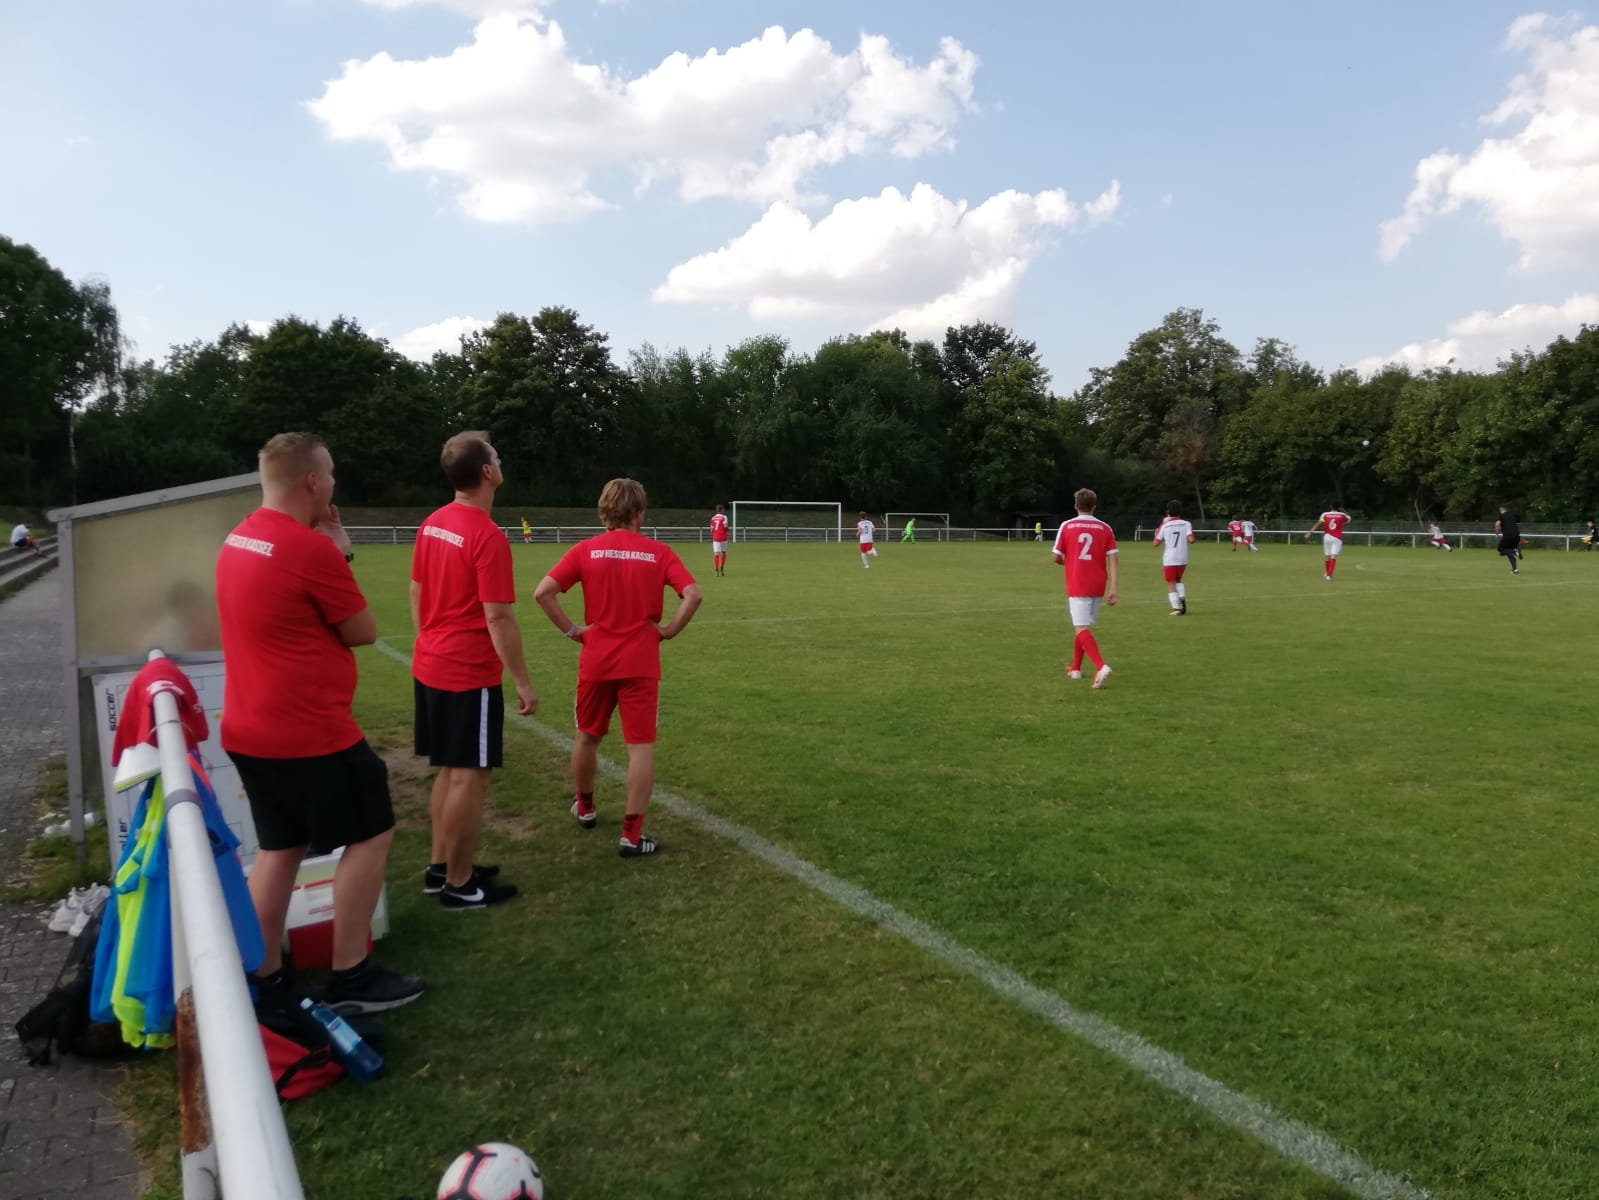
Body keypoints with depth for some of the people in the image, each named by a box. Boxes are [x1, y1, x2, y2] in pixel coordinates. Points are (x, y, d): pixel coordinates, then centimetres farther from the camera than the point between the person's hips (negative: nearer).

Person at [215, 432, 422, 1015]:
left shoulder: (239, 541, 9)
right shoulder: (311, 550, -20)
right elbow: (364, 632, -10)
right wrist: (339, 556, -1)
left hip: (251, 730, 9)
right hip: (310, 733, -9)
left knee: (280, 848, 17)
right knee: (371, 834, 4)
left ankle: (264, 980, 23)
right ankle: (350, 977, 10)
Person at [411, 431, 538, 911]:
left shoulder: (432, 524, 6)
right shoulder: (487, 537, -19)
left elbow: (416, 594, 14)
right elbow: (498, 619, -21)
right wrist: (523, 682, -15)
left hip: (430, 668, 9)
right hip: (470, 675, -9)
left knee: (449, 771, 18)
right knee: (469, 777, 2)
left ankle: (440, 867, 29)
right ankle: (459, 885, 12)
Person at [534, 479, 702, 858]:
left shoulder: (586, 550, -2)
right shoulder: (659, 552, -4)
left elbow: (543, 592, -10)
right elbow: (693, 595, -15)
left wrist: (571, 630, -2)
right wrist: (669, 631, -5)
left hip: (596, 661, 2)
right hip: (641, 664, -2)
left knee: (587, 737, 22)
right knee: (641, 747, 3)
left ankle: (585, 807, 42)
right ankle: (632, 836, 3)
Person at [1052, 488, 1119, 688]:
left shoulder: (1066, 526, -2)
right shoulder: (1104, 528, 3)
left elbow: (1056, 557, 0)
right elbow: (1112, 560, -4)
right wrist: (1112, 589, -5)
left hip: (1076, 587, -4)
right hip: (1097, 587, 4)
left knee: (1082, 630, -9)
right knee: (1084, 626, 20)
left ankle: (1101, 666, -29)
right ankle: (1076, 669, 29)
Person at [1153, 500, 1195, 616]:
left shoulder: (1164, 525, -4)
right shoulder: (1186, 524, -1)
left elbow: (1156, 543, 0)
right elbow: (1191, 540, -12)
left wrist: (1157, 532, 16)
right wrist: (1185, 539, 11)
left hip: (1169, 559, -3)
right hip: (1183, 559, 3)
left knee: (1171, 584, 6)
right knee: (1178, 580, 25)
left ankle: (1177, 608, -2)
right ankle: (1182, 599, 3)